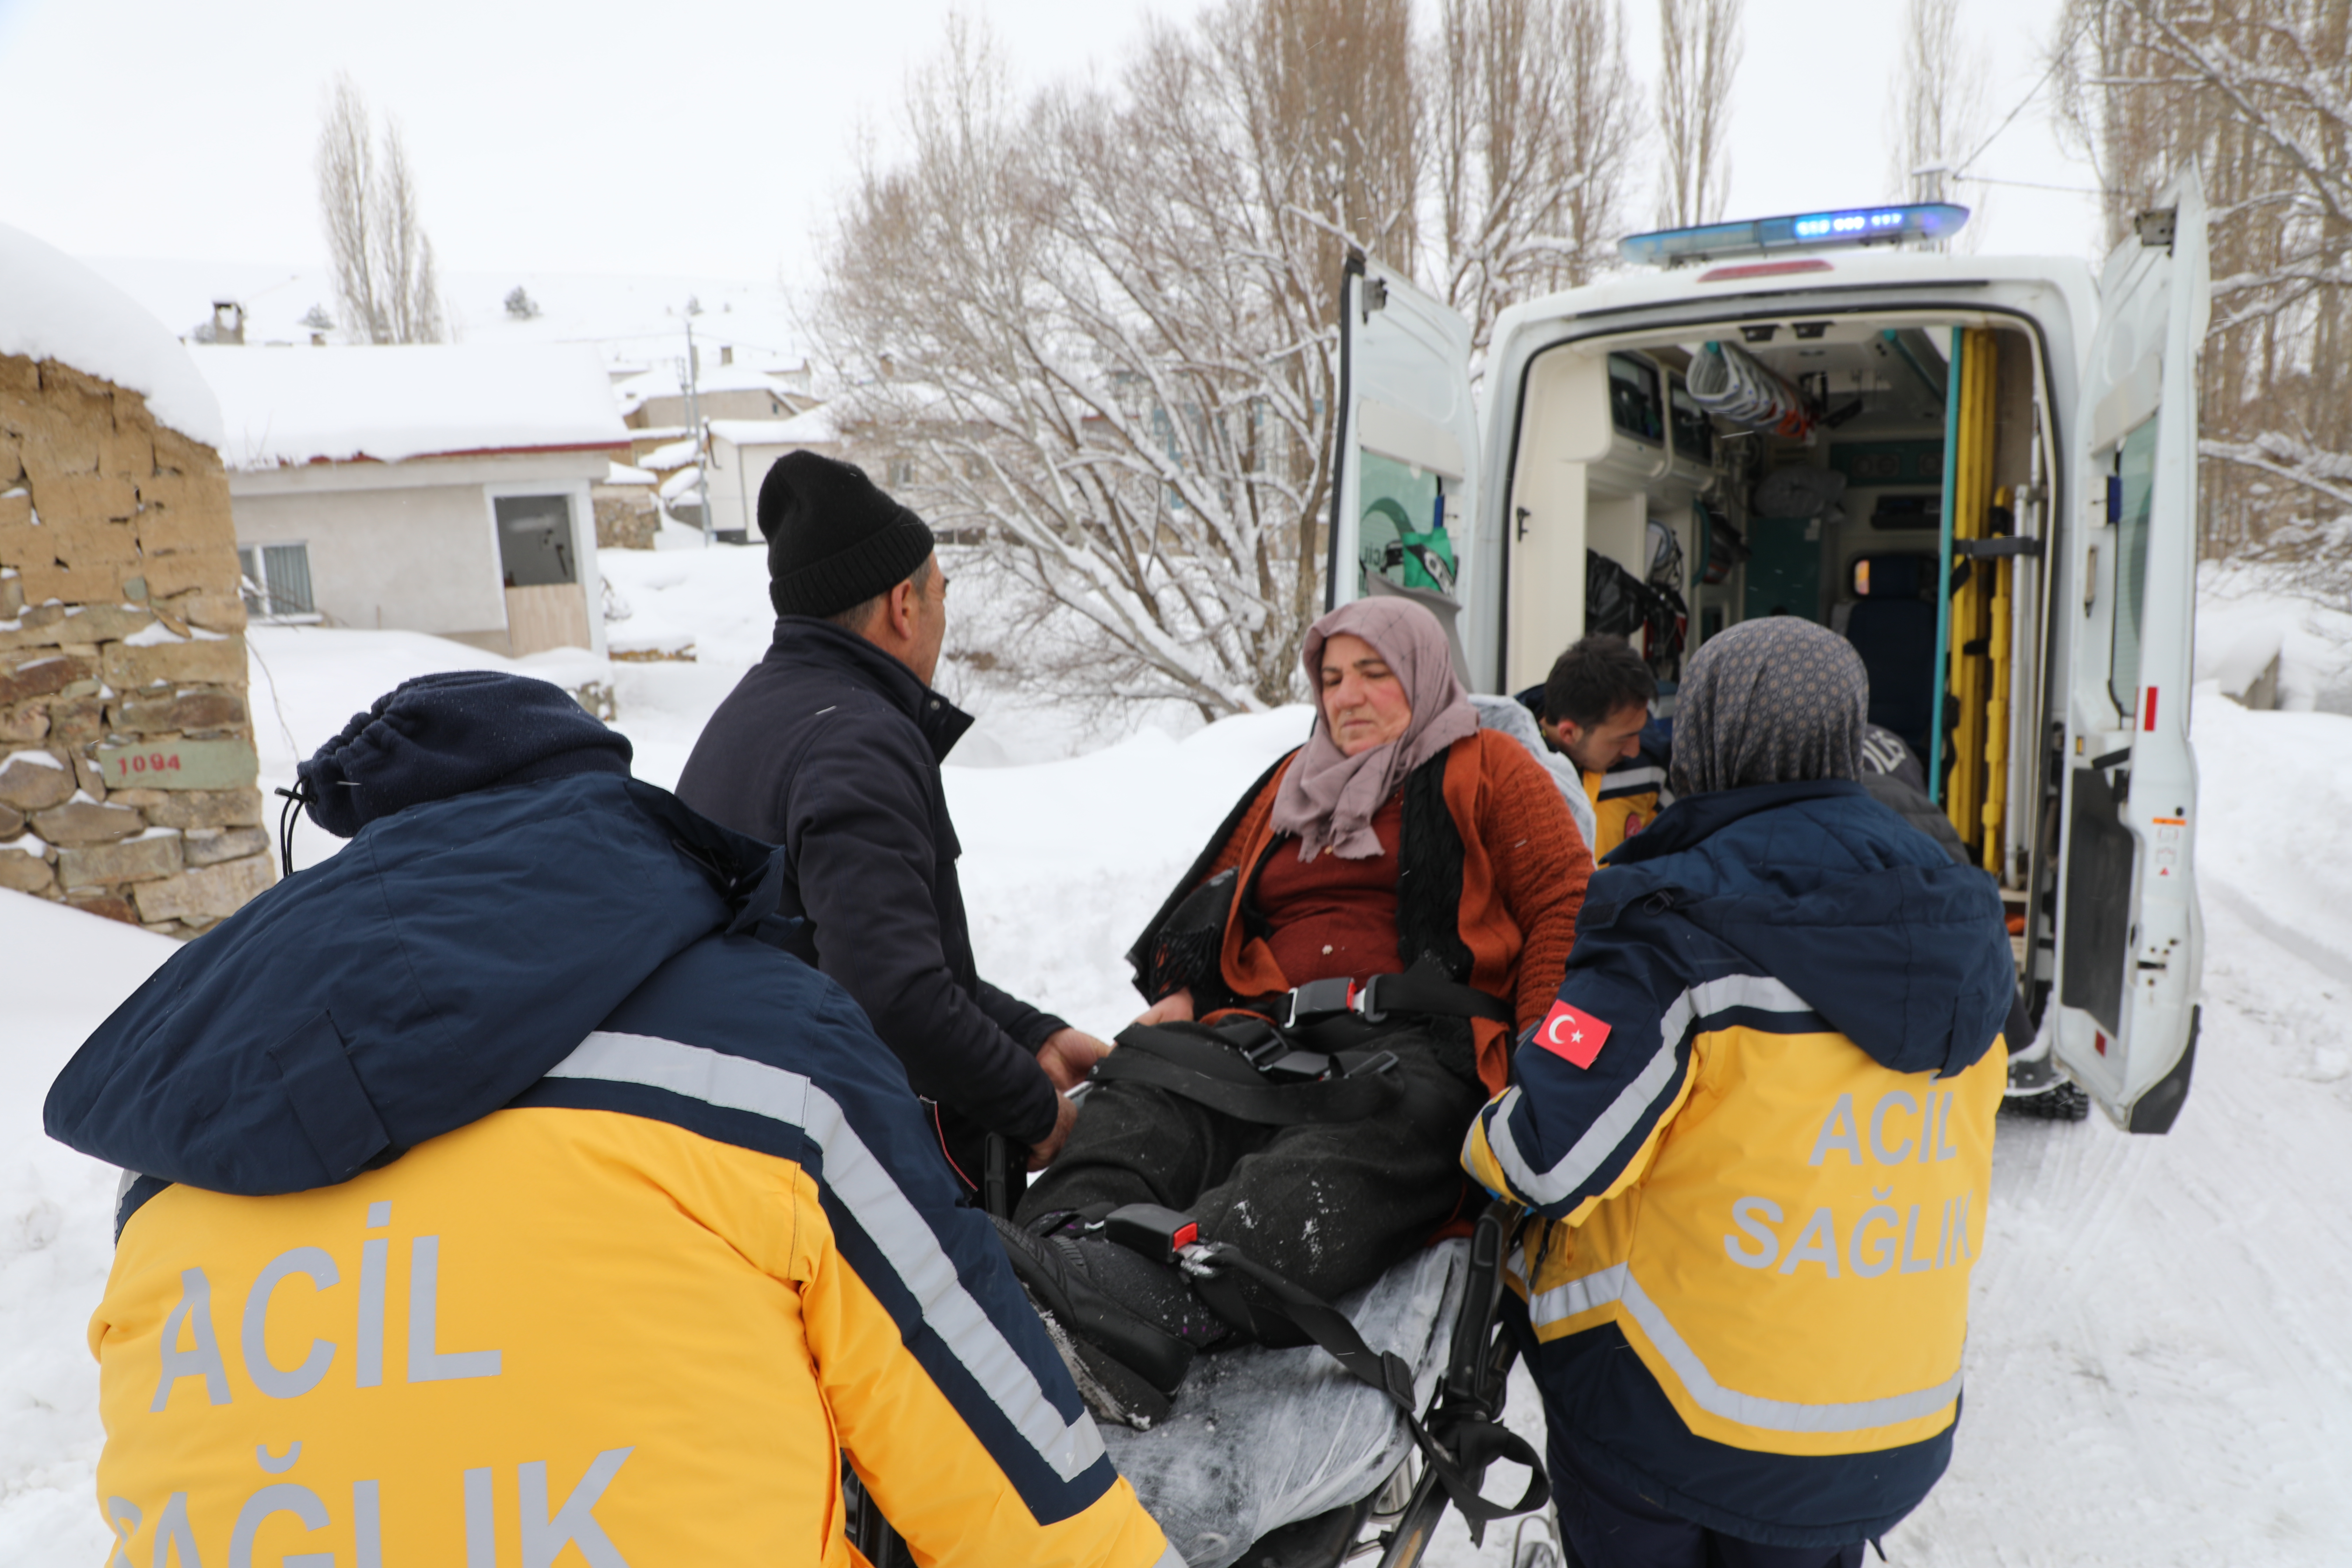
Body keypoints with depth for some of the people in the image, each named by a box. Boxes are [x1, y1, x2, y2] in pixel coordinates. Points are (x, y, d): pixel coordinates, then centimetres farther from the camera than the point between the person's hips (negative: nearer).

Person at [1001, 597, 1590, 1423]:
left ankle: (1147, 1306, -62)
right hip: (1268, 1030, 5)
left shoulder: (1486, 769, 16)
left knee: (1335, 1167, -38)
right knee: (1148, 1083, -27)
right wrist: (1181, 993, 10)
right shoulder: (1292, 783, 32)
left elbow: (1566, 907, 7)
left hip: (1420, 1043, -5)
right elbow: (1216, 903, 31)